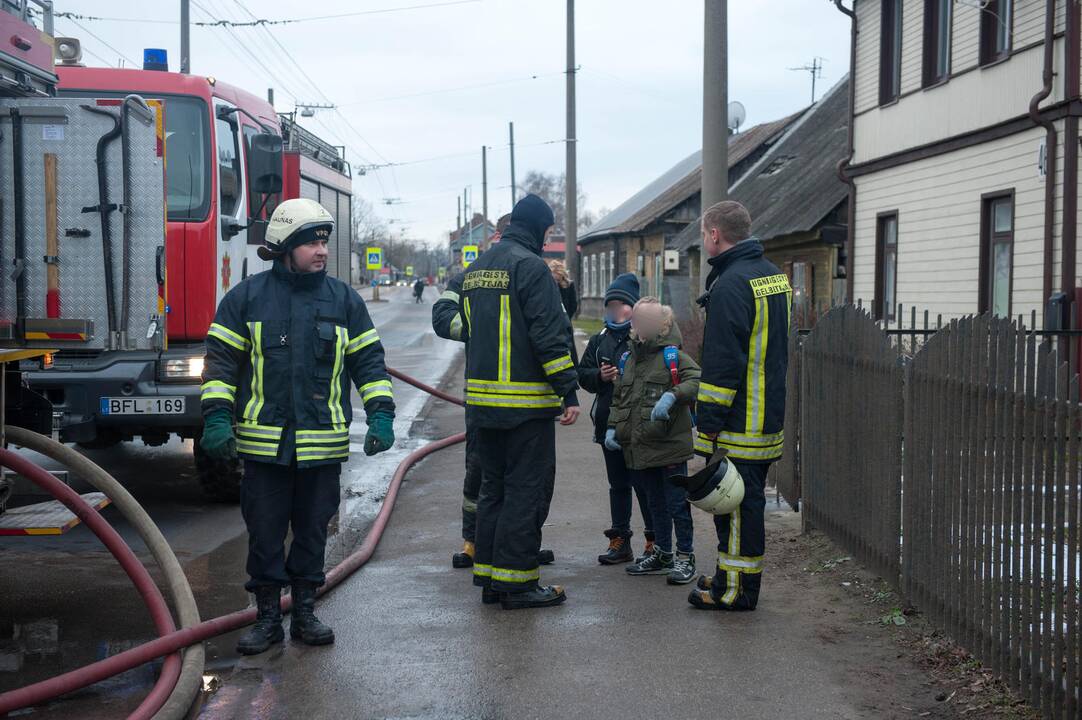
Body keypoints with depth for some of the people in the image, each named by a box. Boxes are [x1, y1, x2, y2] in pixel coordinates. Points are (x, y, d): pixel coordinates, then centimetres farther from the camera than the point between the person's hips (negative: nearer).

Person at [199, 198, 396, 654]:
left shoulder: (344, 300, 6)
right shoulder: (246, 298, 1)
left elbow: (369, 361, 8)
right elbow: (221, 360, 3)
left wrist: (380, 416, -1)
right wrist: (217, 418, -7)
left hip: (322, 445, 1)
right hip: (263, 442, -1)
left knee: (312, 531, 10)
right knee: (264, 533, 6)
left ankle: (305, 612, 23)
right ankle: (268, 616, 19)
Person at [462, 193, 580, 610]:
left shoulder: (475, 269, 16)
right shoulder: (530, 266, -12)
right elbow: (549, 335, -17)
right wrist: (569, 392, -14)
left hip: (481, 400, 8)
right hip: (526, 401, -8)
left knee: (494, 487, 15)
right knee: (527, 490, -2)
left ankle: (488, 577, 19)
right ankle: (516, 581, 1)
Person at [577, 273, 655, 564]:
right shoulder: (599, 340, 12)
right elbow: (582, 374, 12)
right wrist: (600, 376, -8)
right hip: (609, 423, 6)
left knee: (645, 484, 0)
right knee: (618, 484, 14)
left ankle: (654, 540, 12)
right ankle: (620, 541, 21)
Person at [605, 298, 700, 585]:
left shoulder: (673, 357, -8)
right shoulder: (628, 360, 14)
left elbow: (697, 380, -22)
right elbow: (618, 399, 20)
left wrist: (672, 395, -34)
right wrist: (612, 428, 9)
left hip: (670, 445, -7)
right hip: (639, 447, 7)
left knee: (677, 502, -1)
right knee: (655, 503, 18)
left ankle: (685, 557, 10)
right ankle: (661, 555, 31)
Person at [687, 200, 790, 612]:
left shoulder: (731, 285, -18)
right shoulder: (774, 274, 14)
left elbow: (724, 362, -22)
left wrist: (709, 422, -18)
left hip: (738, 421, -10)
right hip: (768, 418, 10)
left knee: (735, 503, -2)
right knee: (747, 500, 17)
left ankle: (736, 590, 4)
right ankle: (734, 578, 27)